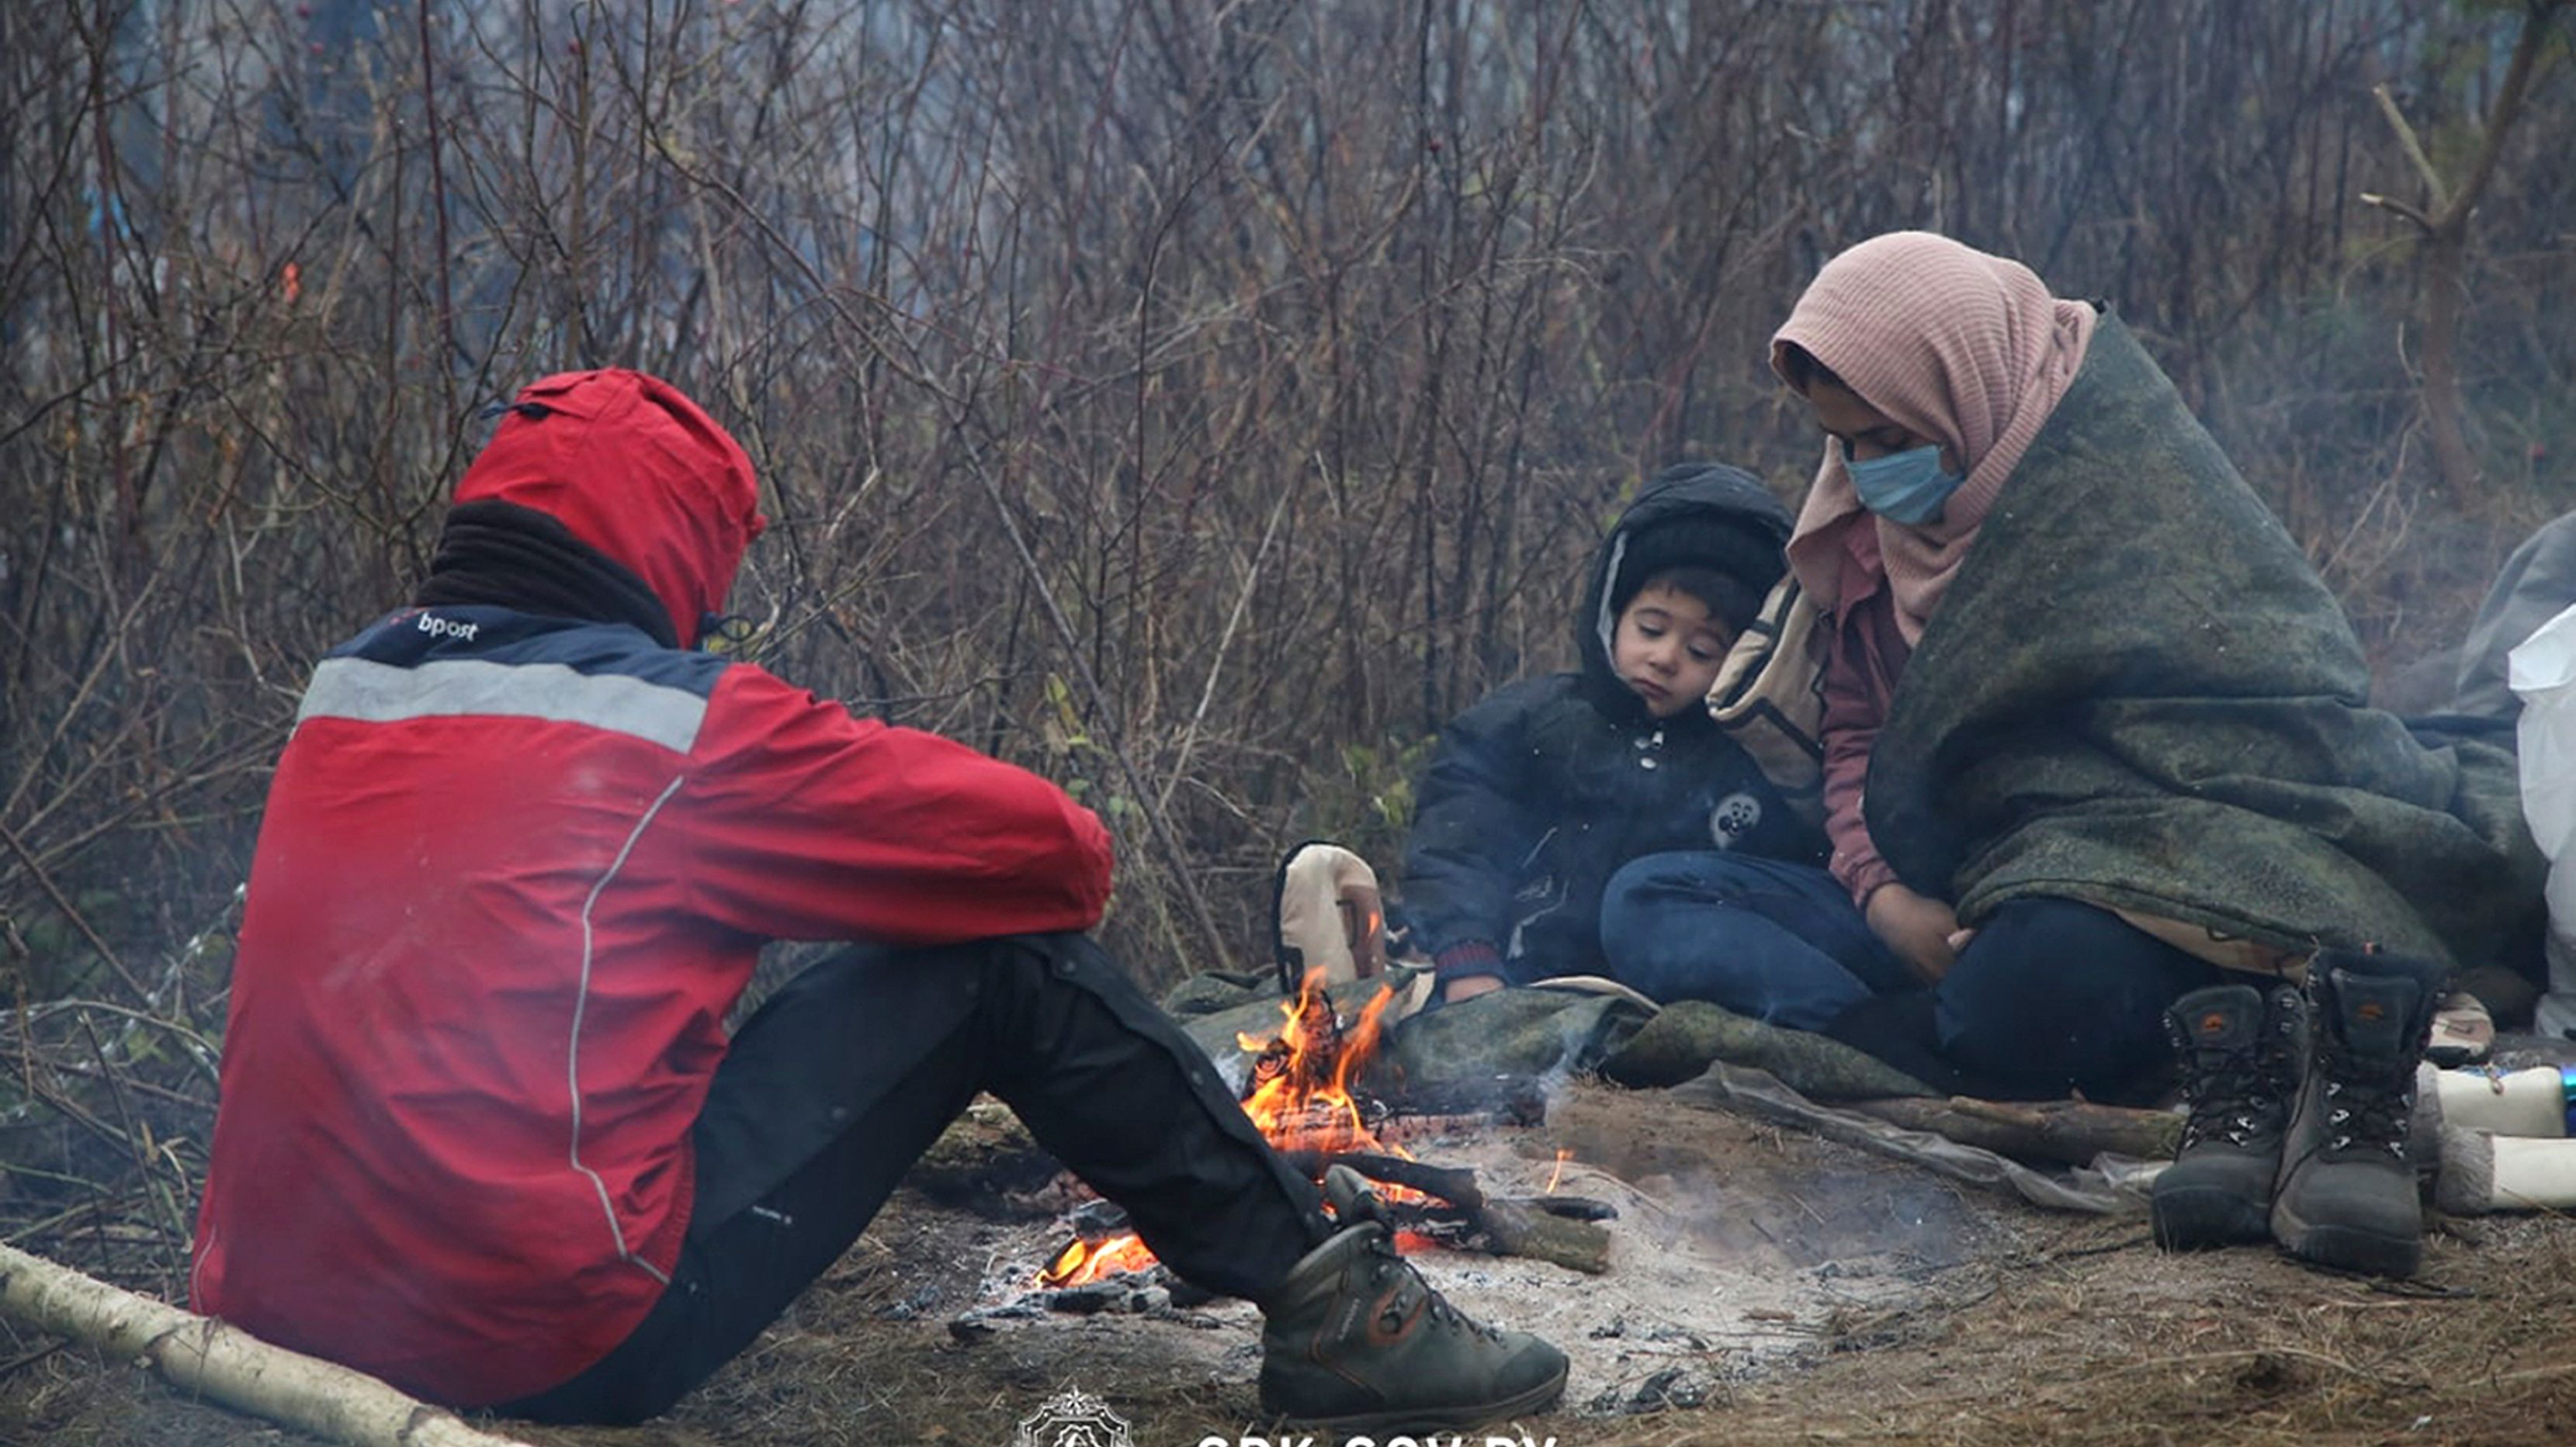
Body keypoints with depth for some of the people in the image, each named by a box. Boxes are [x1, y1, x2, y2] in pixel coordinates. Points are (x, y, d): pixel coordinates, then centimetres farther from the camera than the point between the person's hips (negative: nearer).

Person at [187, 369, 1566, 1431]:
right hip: (569, 1342, -8)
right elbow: (1056, 853, -3)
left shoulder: (346, 690, 10)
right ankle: (1326, 1302, 11)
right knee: (1009, 953, 0)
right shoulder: (673, 724, -10)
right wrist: (1070, 860, 19)